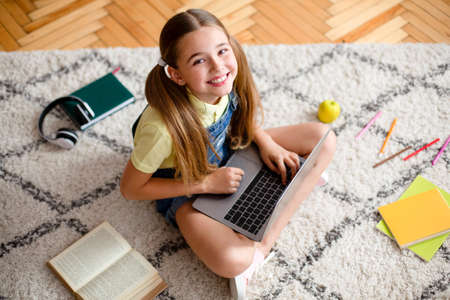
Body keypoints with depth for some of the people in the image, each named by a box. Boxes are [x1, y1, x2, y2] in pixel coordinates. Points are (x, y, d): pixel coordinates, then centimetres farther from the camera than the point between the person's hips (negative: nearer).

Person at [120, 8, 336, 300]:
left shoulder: (228, 80, -20)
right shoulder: (162, 127, -36)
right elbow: (130, 188, -21)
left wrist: (265, 141, -14)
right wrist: (206, 183, -25)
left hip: (228, 152, 7)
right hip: (186, 188, -6)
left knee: (324, 138, -6)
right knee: (231, 262, -36)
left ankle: (263, 243, -10)